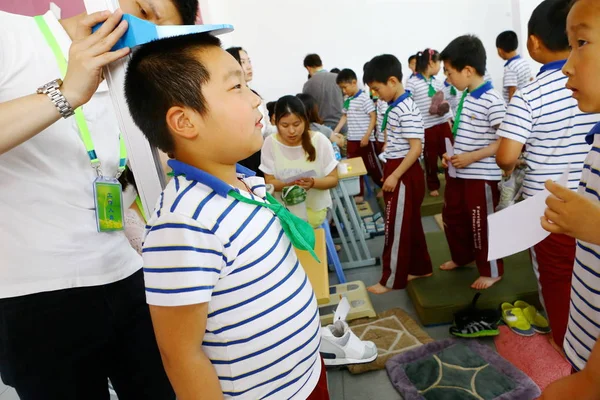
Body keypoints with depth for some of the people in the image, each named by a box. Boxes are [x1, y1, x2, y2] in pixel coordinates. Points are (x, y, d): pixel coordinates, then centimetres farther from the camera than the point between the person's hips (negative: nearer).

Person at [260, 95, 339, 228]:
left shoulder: (320, 140, -11)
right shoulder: (270, 143, -8)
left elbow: (333, 180, -5)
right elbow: (270, 182, -3)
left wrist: (313, 182, -26)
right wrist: (287, 184, -25)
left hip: (314, 206, -2)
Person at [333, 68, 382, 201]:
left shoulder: (364, 98, -12)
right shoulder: (347, 100, 9)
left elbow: (373, 117, -13)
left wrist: (367, 136, -18)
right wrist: (334, 132, 8)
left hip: (365, 140, -7)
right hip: (351, 140, 7)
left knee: (372, 166, 5)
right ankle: (359, 194, 19)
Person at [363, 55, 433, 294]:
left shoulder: (407, 110, -20)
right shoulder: (395, 108, 11)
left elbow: (416, 148, -23)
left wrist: (395, 176, -23)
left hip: (404, 174, -10)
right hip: (396, 171, 10)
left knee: (397, 228, 0)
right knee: (410, 224, 18)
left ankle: (392, 280, 13)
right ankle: (419, 268, 32)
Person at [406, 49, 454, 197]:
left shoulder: (438, 82, 9)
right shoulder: (412, 83, -9)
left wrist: (448, 120, 11)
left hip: (443, 125, 5)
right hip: (426, 128, -5)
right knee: (430, 158, 9)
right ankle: (433, 186, 26)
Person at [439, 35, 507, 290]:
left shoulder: (492, 101, -18)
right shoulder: (465, 97, 8)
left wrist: (472, 157, -23)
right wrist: (451, 153, 3)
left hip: (481, 176, -9)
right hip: (458, 173, 9)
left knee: (482, 224, 4)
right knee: (452, 216, 19)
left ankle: (491, 271, 23)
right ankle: (462, 257, 40)